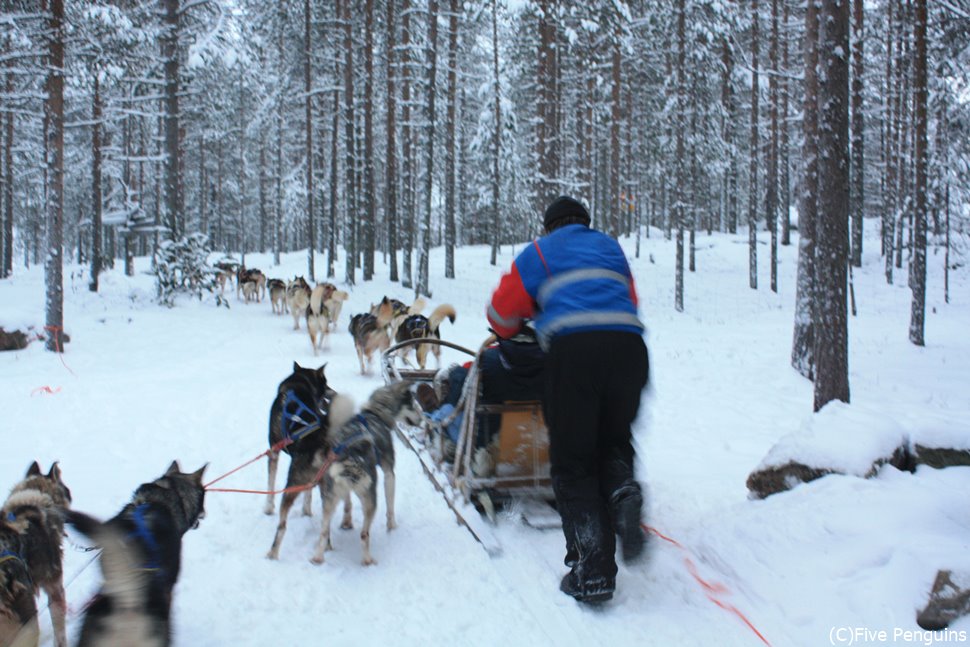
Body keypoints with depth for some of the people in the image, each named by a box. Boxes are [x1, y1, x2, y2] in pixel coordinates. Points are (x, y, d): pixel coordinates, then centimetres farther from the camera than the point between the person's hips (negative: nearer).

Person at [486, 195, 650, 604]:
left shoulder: (538, 252, 23)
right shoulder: (610, 247, 32)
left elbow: (503, 312, 24)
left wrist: (510, 335, 45)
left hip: (572, 349, -3)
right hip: (628, 345, 3)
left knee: (573, 463, 5)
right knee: (614, 440, 24)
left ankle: (592, 571, -5)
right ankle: (623, 493, -10)